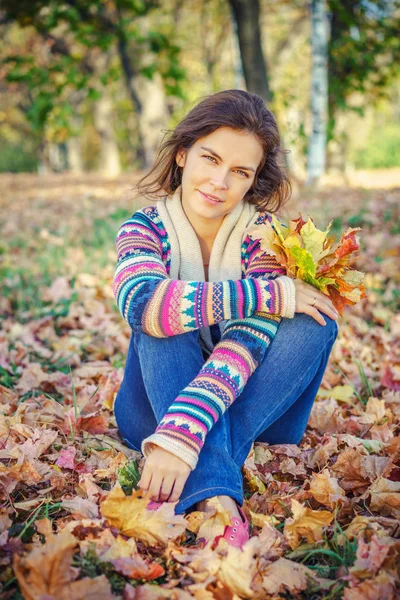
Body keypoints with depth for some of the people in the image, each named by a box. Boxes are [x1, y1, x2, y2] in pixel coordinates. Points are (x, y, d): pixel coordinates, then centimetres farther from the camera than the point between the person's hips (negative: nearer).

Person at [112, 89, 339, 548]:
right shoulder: (145, 229, -10)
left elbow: (246, 343, -29)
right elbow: (142, 303, -35)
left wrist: (181, 437, -45)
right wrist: (271, 294, -35)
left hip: (247, 404, 1)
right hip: (155, 404, 0)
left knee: (314, 320, -23)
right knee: (163, 321, -28)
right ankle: (213, 491, -45)